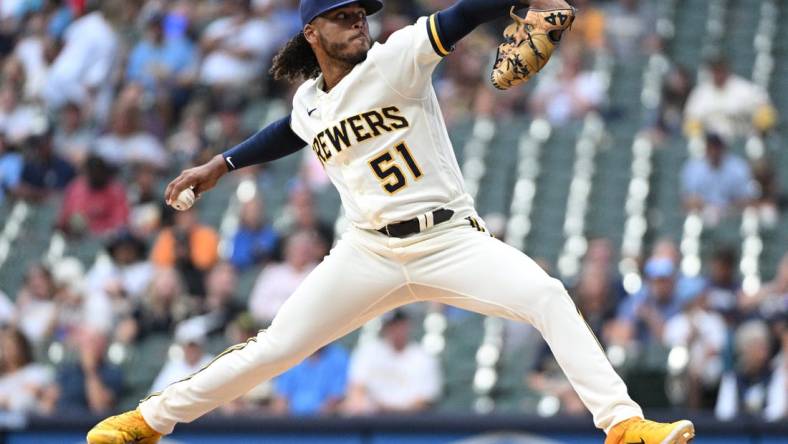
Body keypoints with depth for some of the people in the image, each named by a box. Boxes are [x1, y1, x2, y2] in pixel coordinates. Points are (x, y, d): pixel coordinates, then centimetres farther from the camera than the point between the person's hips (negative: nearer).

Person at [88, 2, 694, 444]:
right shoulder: (308, 103, 7)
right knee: (275, 348, 0)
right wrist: (221, 166, 32)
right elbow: (290, 133, 32)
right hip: (370, 254, 3)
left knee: (548, 297, -25)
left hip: (452, 241, -3)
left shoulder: (397, 59, -7)